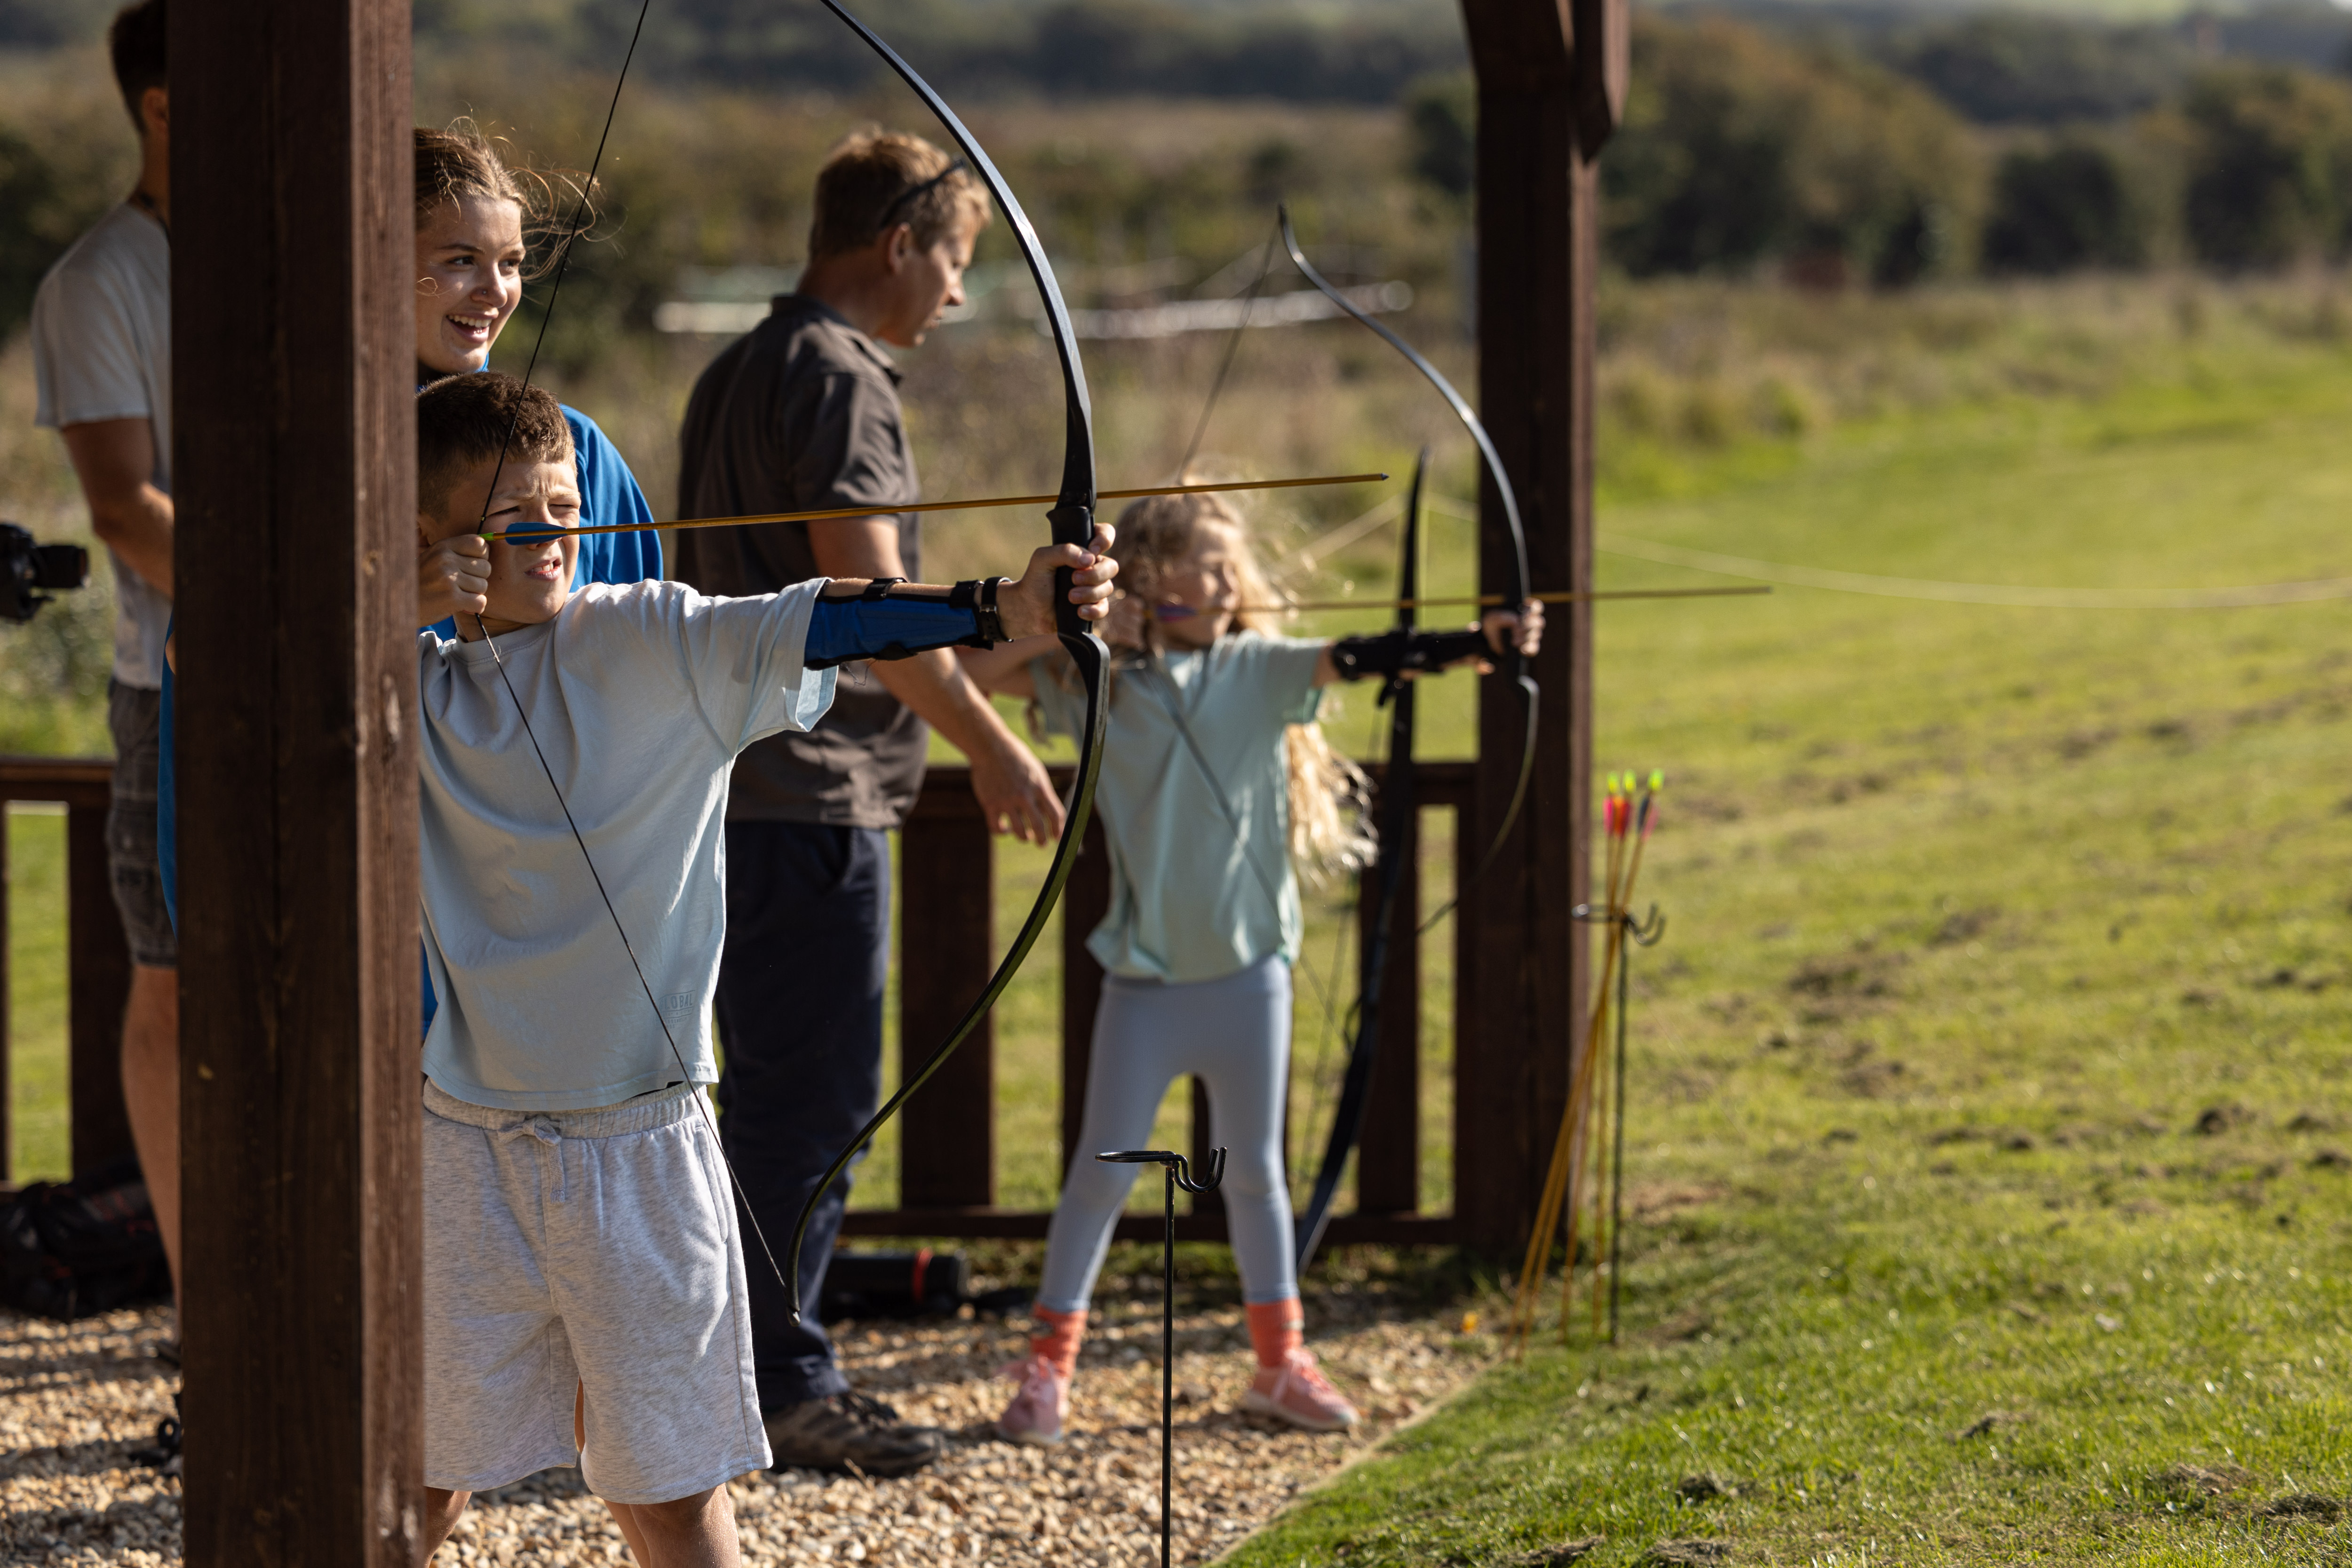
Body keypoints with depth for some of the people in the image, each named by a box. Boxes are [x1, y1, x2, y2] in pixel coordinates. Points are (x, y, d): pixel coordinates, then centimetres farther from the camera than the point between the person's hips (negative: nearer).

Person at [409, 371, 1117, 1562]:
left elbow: (808, 625, -21)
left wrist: (1000, 608, -38)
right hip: (467, 1145, 2)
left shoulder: (648, 646, -6)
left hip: (638, 1145, -2)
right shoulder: (408, 682, 3)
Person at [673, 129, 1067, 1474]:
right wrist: (992, 746, -17)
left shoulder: (742, 374, 18)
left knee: (781, 1090, 14)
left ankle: (766, 1372, 20)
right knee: (814, 1096, -6)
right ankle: (777, 1382, -4)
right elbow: (866, 598, -21)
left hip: (743, 785, 10)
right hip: (812, 796, -10)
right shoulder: (839, 379, -13)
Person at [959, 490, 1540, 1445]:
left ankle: (1280, 1360, 22)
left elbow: (1362, 660, -11)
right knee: (1103, 1171, 1)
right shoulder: (1094, 686, 0)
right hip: (1146, 979, -2)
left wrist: (1481, 642, -25)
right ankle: (1048, 1366, 9)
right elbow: (969, 672, -1)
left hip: (1248, 971, 2)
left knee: (1253, 1170, 11)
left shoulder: (1260, 673, 1)